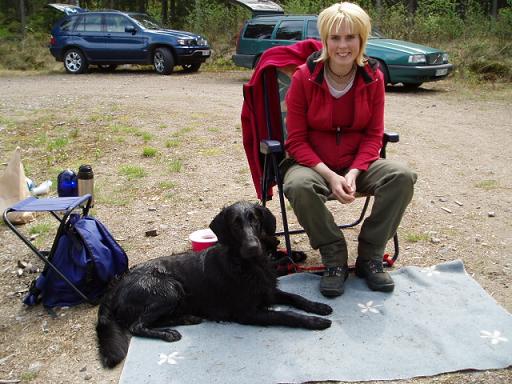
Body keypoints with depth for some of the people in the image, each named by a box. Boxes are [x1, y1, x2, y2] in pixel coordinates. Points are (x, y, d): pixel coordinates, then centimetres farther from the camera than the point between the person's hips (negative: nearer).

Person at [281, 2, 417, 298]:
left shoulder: (373, 77, -4)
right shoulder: (304, 77, -11)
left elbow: (373, 135, -1)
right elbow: (297, 140, -9)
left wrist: (354, 173, -19)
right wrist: (330, 175, -23)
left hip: (357, 164, 3)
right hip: (312, 163, -2)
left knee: (402, 175, -24)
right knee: (299, 186, -36)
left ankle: (370, 257, -9)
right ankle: (335, 260, -14)